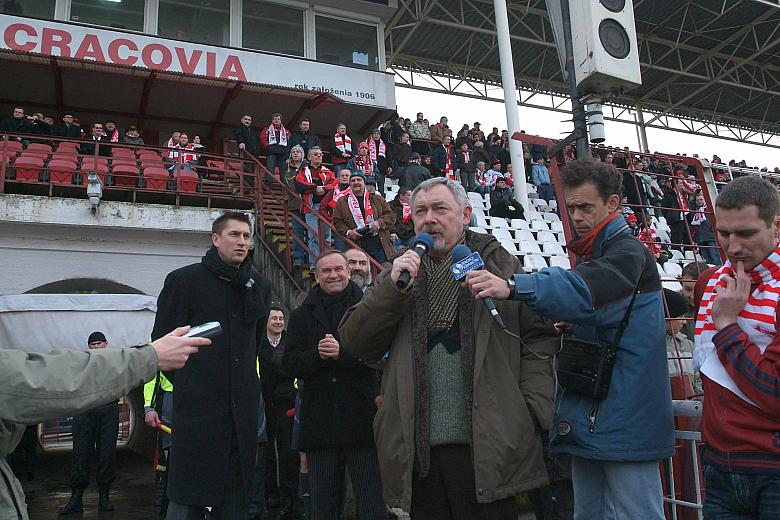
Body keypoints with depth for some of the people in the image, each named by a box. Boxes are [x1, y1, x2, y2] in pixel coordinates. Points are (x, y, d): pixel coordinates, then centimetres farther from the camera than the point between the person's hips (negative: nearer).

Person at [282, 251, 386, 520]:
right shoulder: (302, 315, 14)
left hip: (361, 419, -3)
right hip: (320, 423, 3)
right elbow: (290, 363, 6)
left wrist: (342, 353, -18)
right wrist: (317, 354, -13)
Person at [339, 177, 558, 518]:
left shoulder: (500, 265, 4)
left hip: (485, 445, -2)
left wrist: (532, 411, -7)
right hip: (418, 452, 3)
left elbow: (538, 337, 2)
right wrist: (394, 287, -11)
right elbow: (355, 342, 2)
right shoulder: (398, 274, 11)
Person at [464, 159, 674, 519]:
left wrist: (513, 286, -45)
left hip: (625, 420, -9)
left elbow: (585, 290, -33)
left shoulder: (628, 253, -11)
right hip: (587, 420, 9)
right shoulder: (590, 257, 18)